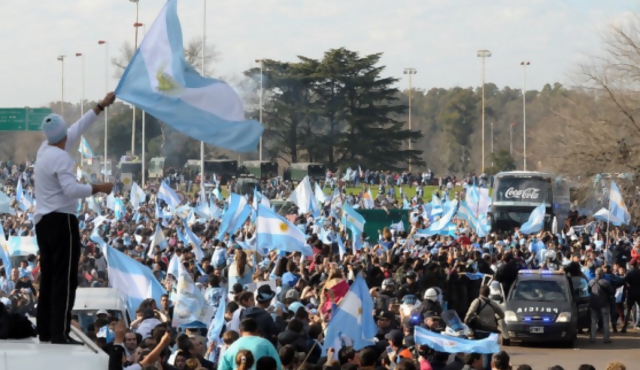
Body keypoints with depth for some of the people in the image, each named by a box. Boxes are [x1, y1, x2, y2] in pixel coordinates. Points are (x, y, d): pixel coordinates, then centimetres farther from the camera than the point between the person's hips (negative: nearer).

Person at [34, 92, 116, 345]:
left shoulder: (45, 150, 10)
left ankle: (45, 331, 15)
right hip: (61, 221, -10)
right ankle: (60, 334, -12)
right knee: (65, 279, -8)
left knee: (48, 277, 13)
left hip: (44, 221, 10)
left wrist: (102, 106, 22)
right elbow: (71, 189, -27)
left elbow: (77, 129, 18)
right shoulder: (60, 157, -17)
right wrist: (98, 189, -15)